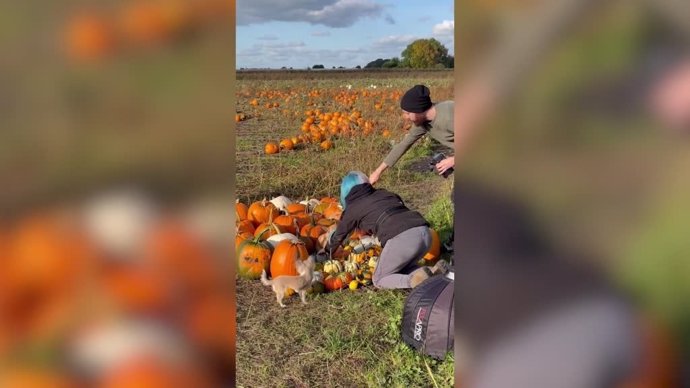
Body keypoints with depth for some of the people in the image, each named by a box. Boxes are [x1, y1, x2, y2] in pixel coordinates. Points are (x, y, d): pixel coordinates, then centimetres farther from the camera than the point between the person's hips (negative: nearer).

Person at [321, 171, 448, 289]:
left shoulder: (352, 208, 16)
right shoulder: (384, 193, 27)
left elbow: (338, 237, 29)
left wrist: (326, 253, 49)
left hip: (402, 239, -6)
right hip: (424, 231, 6)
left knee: (379, 279, 14)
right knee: (401, 268, 29)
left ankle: (415, 281, -12)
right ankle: (433, 272, 2)